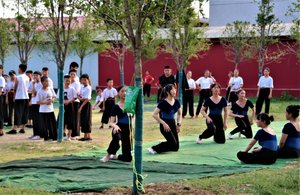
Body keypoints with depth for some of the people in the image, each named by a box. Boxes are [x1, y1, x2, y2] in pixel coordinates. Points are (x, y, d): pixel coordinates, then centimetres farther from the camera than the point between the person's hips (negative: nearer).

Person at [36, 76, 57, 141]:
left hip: (50, 109, 4)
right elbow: (38, 101, -7)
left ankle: (54, 137, 11)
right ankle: (46, 137, 12)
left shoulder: (50, 89, 4)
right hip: (43, 111, -3)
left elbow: (54, 97, 15)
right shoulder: (40, 91, -8)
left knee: (53, 124, 3)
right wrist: (45, 102, -19)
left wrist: (52, 100, -7)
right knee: (44, 125, 0)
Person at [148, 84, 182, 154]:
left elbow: (180, 114, 18)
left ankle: (162, 145, 27)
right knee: (173, 144, -15)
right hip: (165, 125, -7)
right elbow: (154, 115, -18)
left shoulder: (176, 102, 1)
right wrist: (164, 123, -19)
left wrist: (179, 124, 4)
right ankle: (154, 148, -3)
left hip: (173, 124, 7)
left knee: (175, 147, 3)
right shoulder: (163, 102, -17)